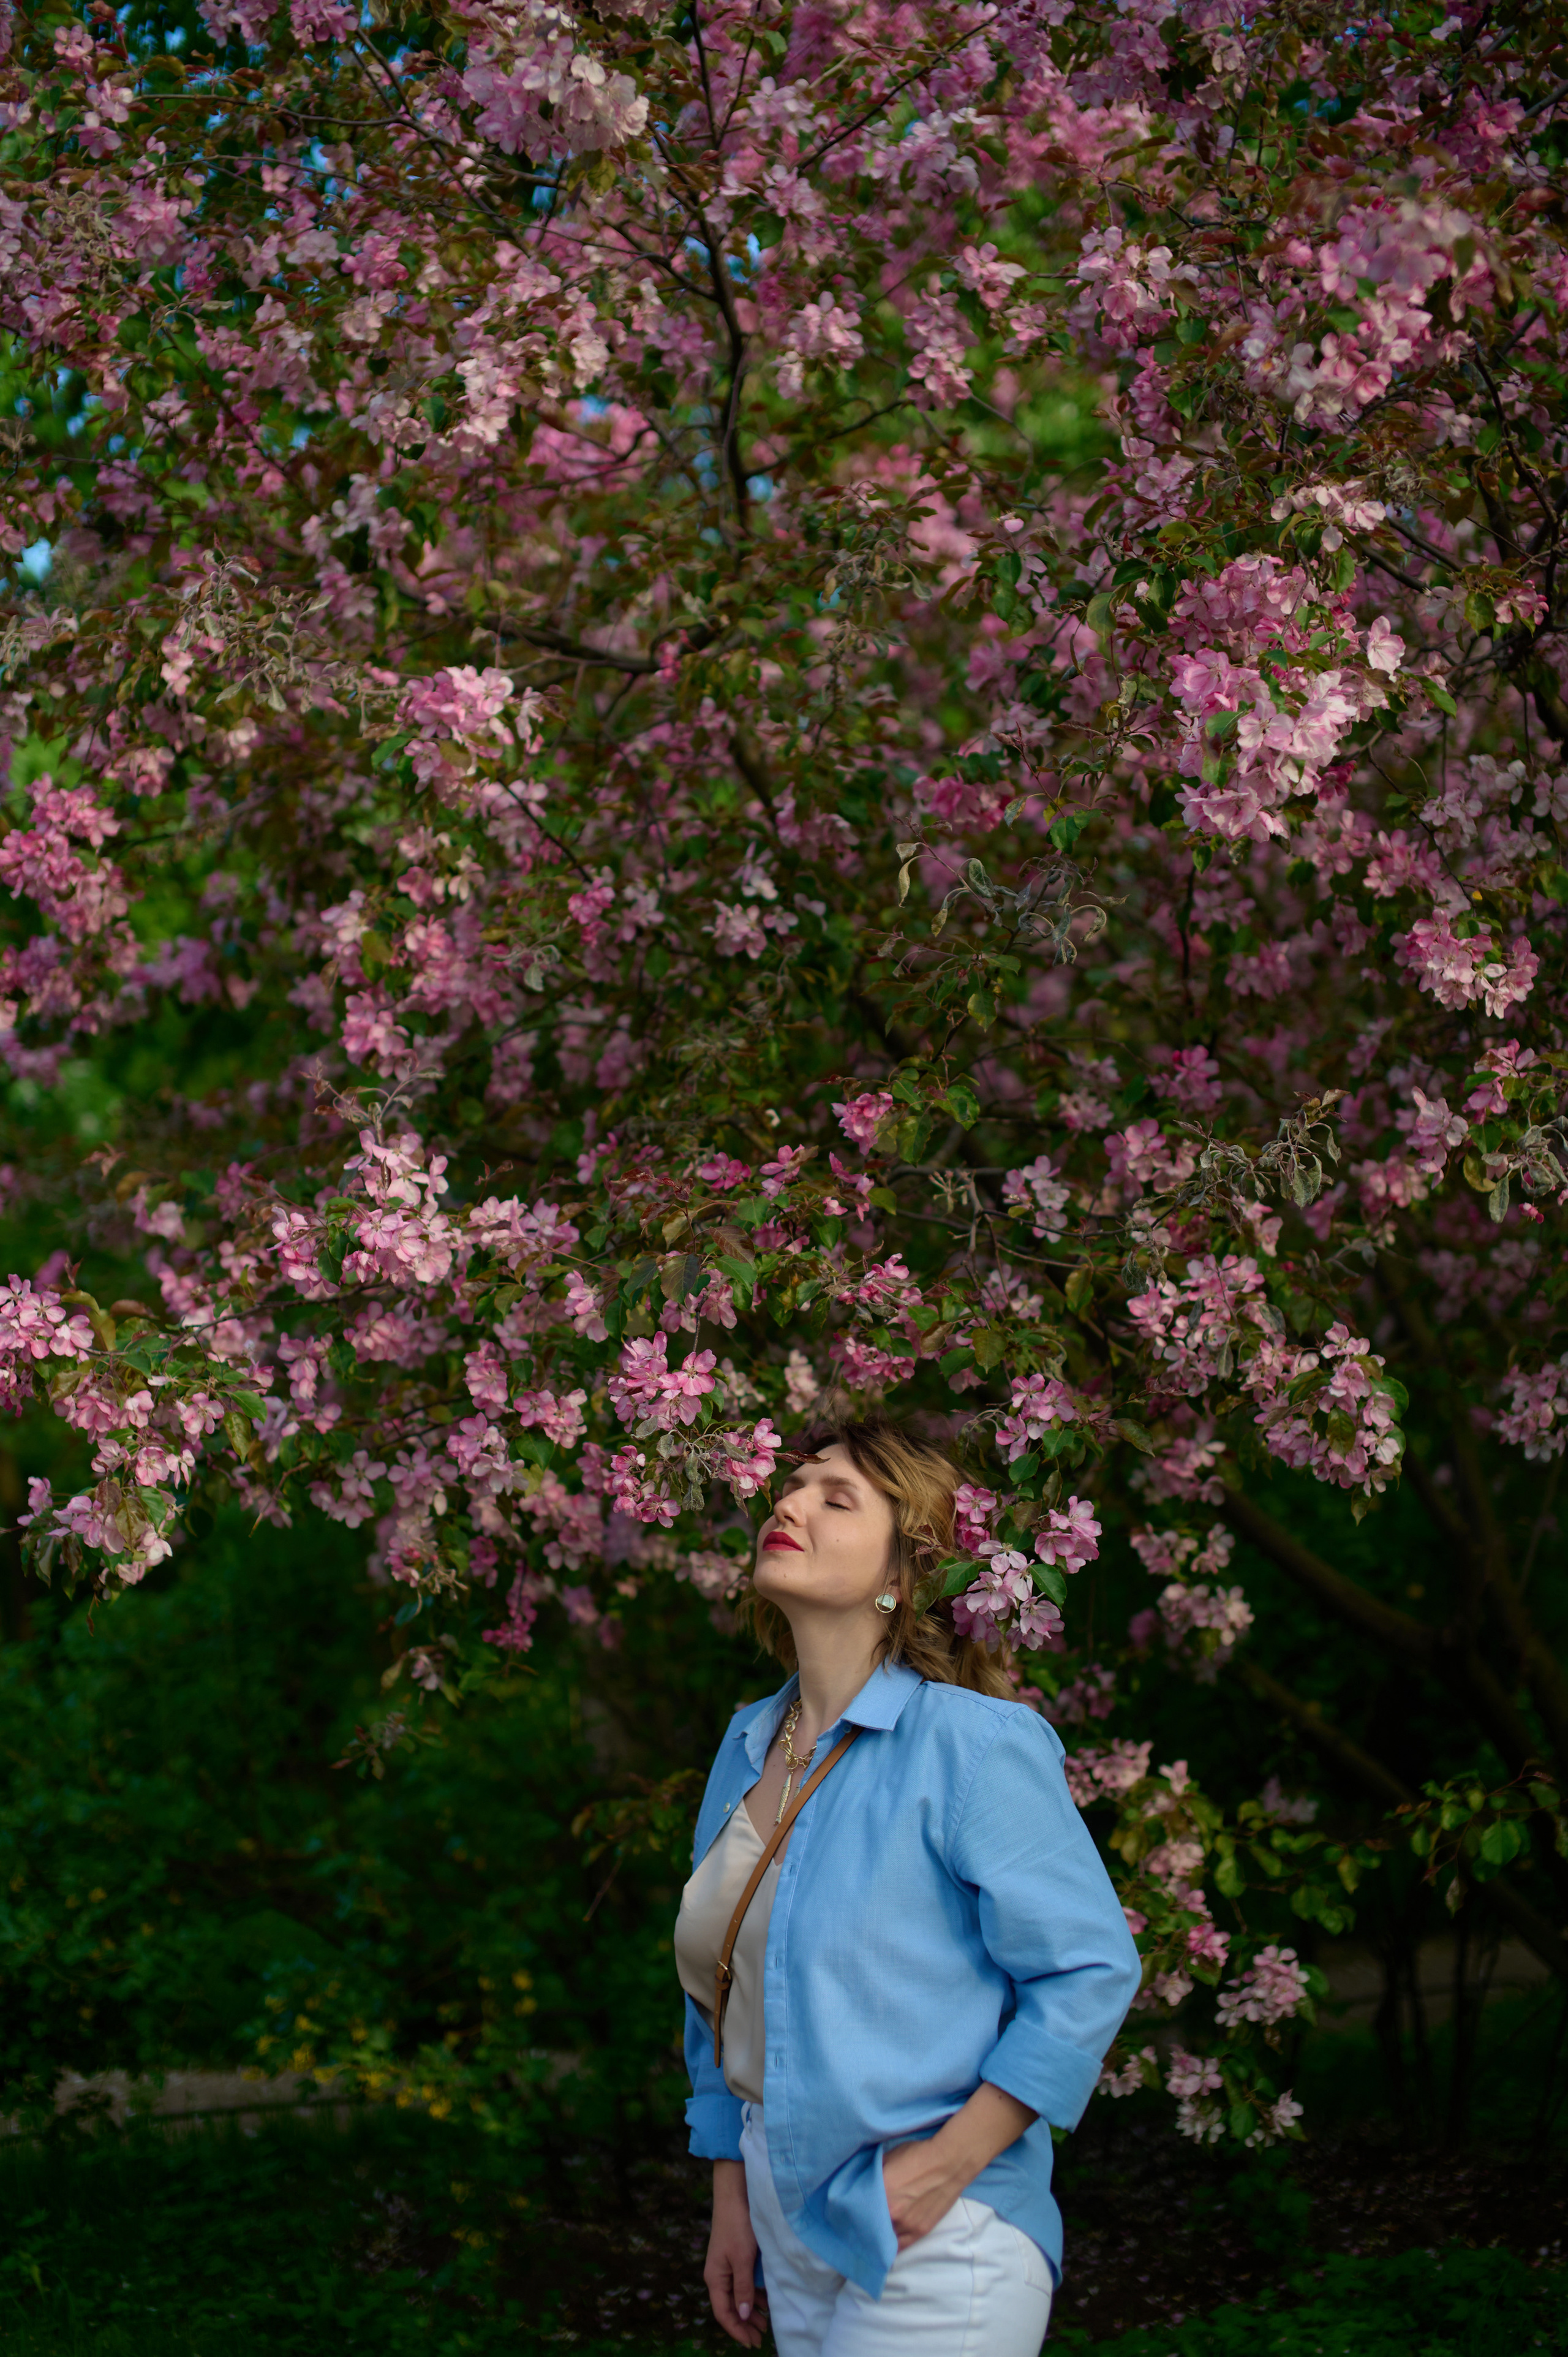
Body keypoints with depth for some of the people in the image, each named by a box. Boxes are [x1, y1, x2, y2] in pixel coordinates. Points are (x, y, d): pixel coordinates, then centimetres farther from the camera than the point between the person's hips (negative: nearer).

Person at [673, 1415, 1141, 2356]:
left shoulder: (969, 1743, -14)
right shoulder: (747, 1746, 8)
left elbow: (1091, 1970, -14)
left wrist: (948, 2161, -17)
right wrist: (731, 2198, 14)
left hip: (936, 2243, -7)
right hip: (793, 2229, 7)